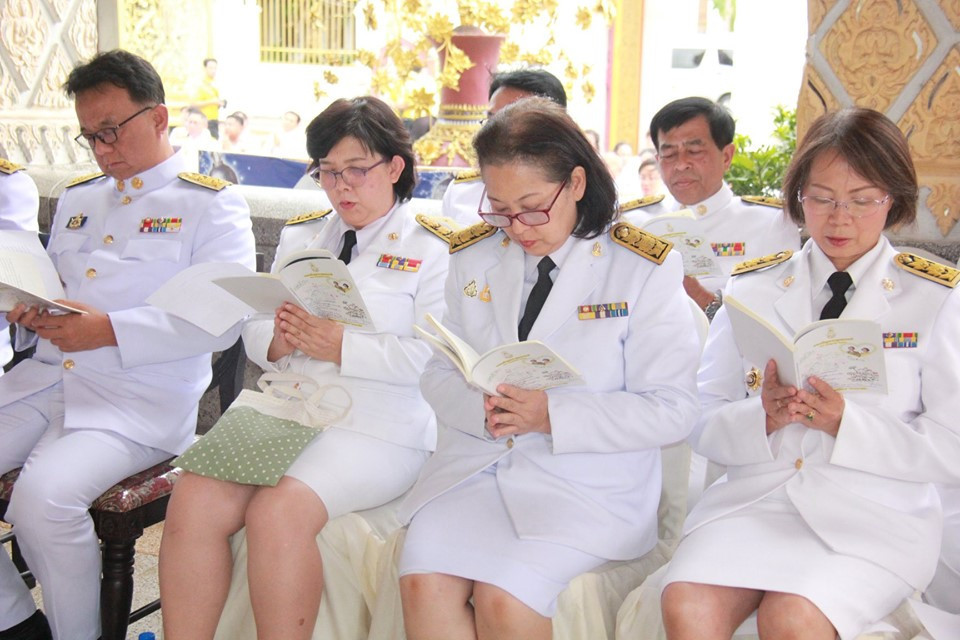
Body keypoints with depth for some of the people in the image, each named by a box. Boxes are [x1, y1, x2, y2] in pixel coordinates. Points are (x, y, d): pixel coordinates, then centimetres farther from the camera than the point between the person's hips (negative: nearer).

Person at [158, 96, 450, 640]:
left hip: (378, 429, -5)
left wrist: (341, 346, -16)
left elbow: (434, 359, -8)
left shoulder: (432, 248, 2)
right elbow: (255, 334, 19)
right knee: (194, 499, -21)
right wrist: (278, 340, -5)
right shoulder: (300, 237, 22)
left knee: (278, 512, -30)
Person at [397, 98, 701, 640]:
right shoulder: (474, 257, 9)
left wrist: (554, 414, -19)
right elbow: (440, 373, 11)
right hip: (476, 463, 4)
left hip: (588, 480, -3)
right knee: (424, 582, -23)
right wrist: (480, 408, -13)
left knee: (505, 596, -26)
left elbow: (673, 409, -8)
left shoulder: (645, 269, -4)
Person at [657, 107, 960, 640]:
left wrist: (846, 422, -16)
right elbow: (702, 424, 6)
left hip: (872, 515, -1)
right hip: (754, 497, 2)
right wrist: (762, 418, -15)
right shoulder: (751, 290, 9)